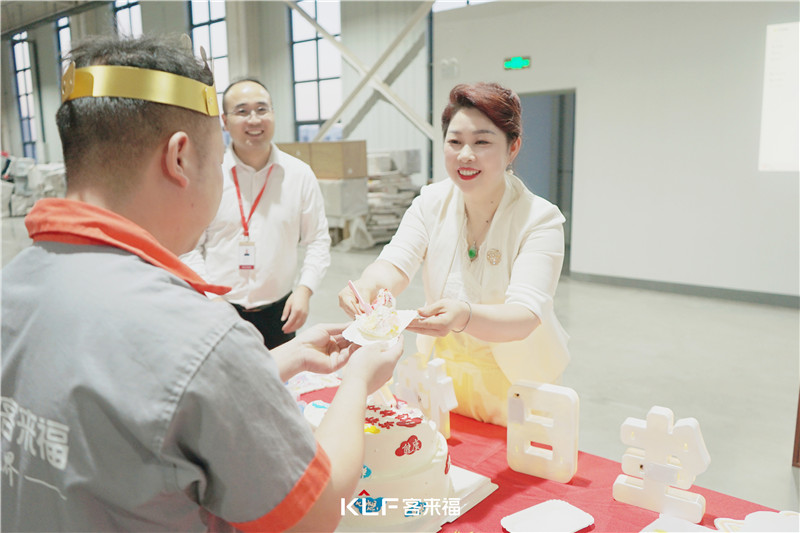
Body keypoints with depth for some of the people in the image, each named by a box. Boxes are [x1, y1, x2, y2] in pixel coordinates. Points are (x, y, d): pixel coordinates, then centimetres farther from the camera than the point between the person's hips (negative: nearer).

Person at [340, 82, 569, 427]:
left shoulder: (540, 219, -19)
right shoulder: (431, 202, -5)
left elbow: (524, 316, -30)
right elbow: (396, 262, -17)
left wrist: (462, 316, -50)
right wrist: (367, 285, -41)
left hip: (515, 385, -3)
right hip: (440, 371, 3)